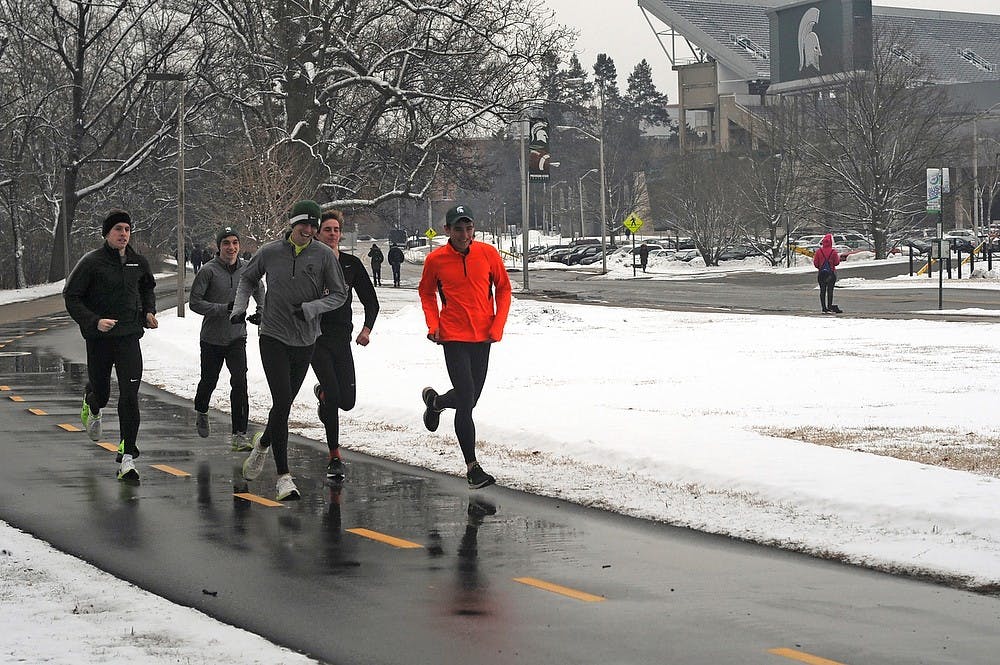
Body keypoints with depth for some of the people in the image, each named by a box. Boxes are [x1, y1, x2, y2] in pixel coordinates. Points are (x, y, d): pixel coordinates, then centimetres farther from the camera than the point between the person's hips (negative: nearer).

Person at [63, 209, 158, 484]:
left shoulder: (138, 262, 6)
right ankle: (92, 408, 51)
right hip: (99, 338, -2)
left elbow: (148, 287, 27)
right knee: (101, 393, 11)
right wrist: (94, 321, -20)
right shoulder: (92, 262, -8)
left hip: (129, 337, 2)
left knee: (130, 395, -11)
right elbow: (71, 296, -8)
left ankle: (127, 456, -9)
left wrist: (149, 311, 9)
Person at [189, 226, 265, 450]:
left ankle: (239, 434, -11)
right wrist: (225, 308, -23)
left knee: (239, 382, -14)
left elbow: (259, 289, 20)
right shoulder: (208, 270, -13)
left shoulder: (248, 268, -1)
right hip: (212, 338, -1)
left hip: (237, 337, 1)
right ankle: (201, 412, 48)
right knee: (209, 381, 16)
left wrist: (261, 311, 4)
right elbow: (195, 302, -14)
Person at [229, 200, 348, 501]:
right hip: (273, 337, -2)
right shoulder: (270, 252, -3)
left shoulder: (324, 255, -4)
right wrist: (240, 307, 1)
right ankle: (283, 477, -11)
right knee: (282, 402, -13)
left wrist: (311, 308, -14)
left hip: (306, 341, 2)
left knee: (284, 403, 13)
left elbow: (340, 294, 1)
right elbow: (247, 278, 16)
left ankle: (263, 443, 45)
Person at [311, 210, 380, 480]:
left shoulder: (352, 264, 6)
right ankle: (334, 457, -4)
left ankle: (322, 392, 37)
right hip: (316, 339, -3)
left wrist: (367, 328, -4)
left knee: (347, 401, -1)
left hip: (342, 339, 3)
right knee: (333, 395, -15)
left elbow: (371, 301, 11)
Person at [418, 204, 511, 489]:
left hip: (483, 337, 3)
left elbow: (503, 288, 7)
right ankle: (472, 467, -4)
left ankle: (435, 401, 49)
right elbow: (426, 293, 10)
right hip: (454, 337, -3)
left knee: (469, 399, 14)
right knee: (467, 401, -11)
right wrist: (433, 324, -3)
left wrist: (498, 325, -3)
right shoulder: (435, 260, -6)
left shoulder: (488, 253, -4)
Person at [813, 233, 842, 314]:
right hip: (831, 273, -2)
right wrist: (838, 256, 15)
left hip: (821, 273, 2)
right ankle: (829, 307, -4)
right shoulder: (833, 252, -8)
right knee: (830, 290, 1)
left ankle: (824, 308, 5)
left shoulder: (819, 251, -3)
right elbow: (836, 263, -2)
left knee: (822, 291, 6)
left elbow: (815, 264, -1)